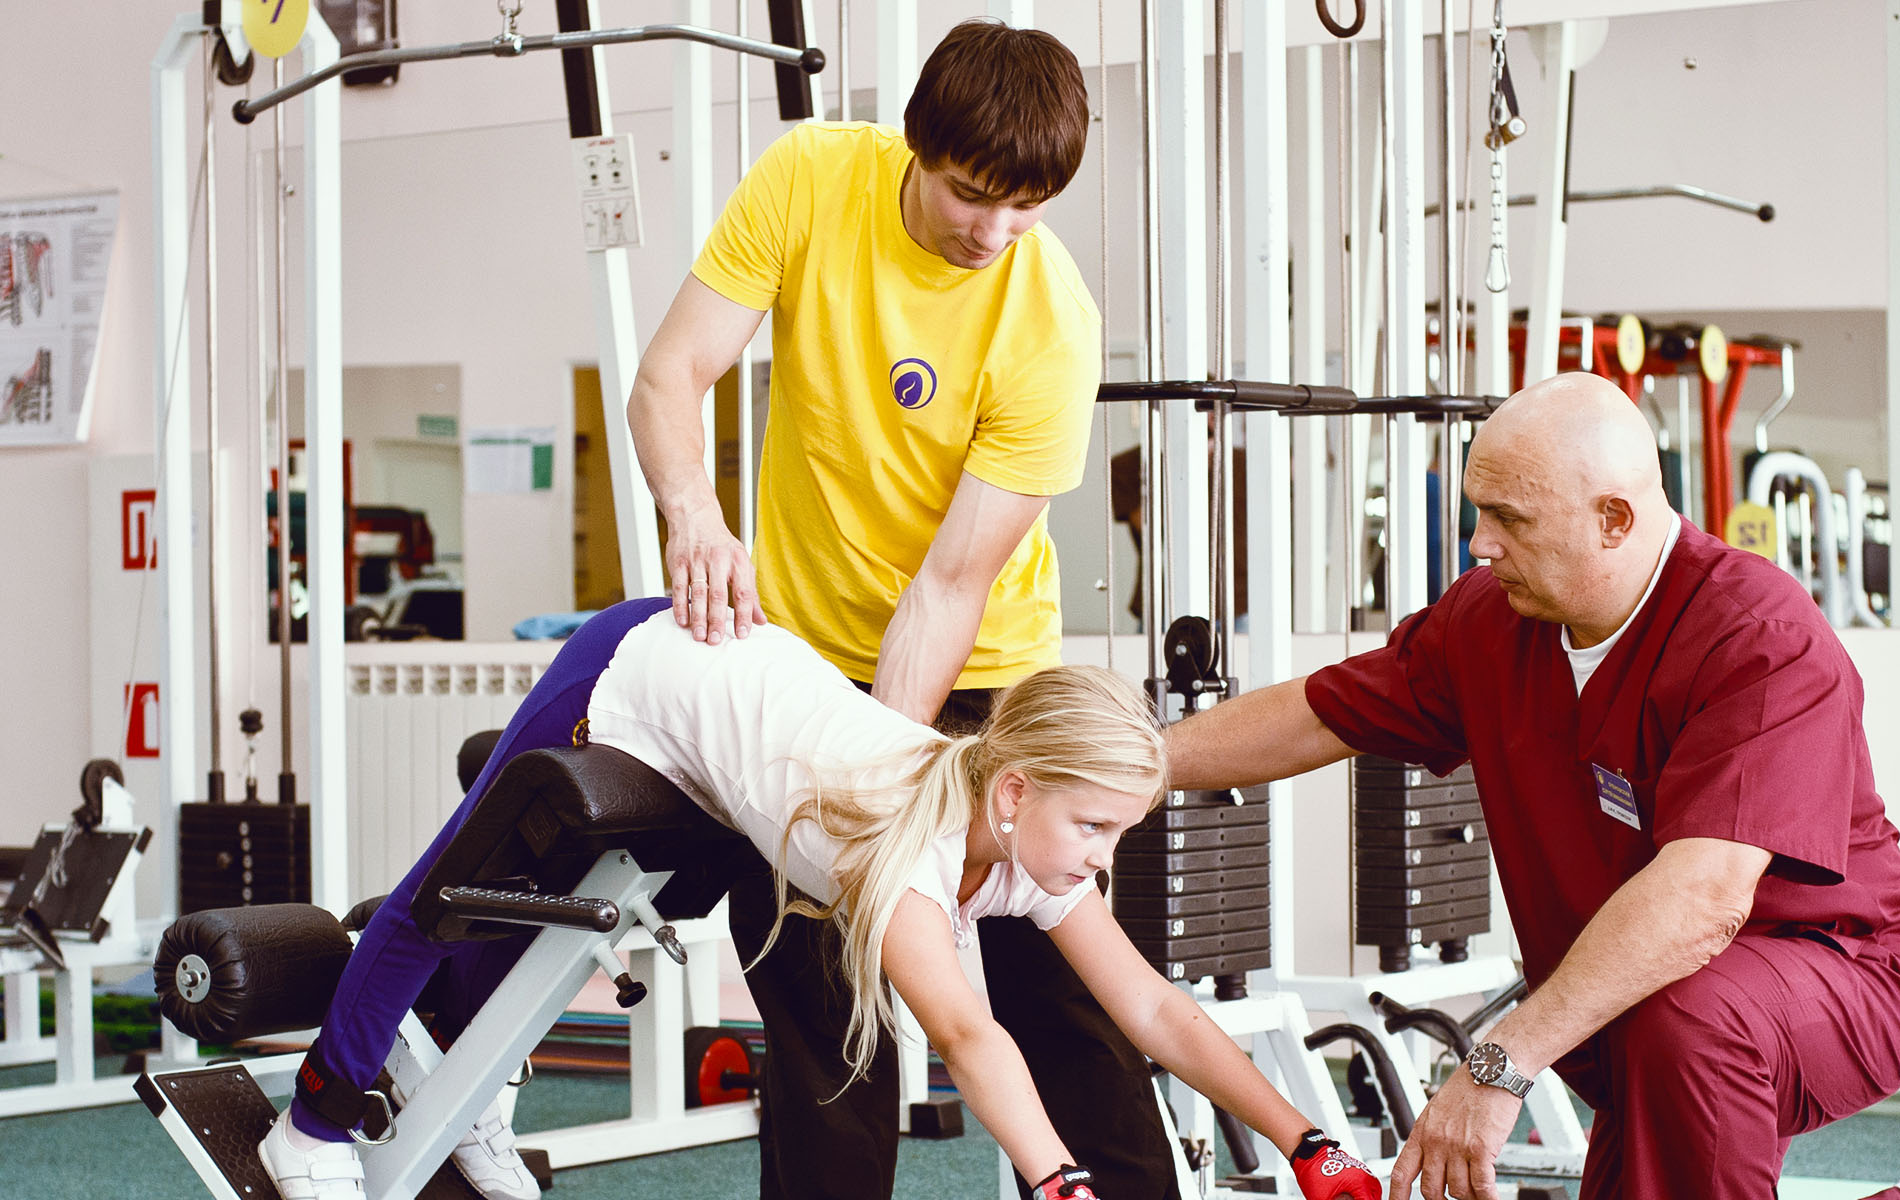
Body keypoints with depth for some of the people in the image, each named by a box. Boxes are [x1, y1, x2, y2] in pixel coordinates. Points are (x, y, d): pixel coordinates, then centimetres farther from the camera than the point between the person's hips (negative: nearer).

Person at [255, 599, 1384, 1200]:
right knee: (457, 898, 11)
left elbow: (1154, 1010, -21)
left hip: (736, 667, 6)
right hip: (638, 672, -6)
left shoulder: (1037, 843, -21)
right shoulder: (907, 837, -41)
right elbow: (966, 1033, -56)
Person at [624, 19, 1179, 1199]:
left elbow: (951, 585, -22)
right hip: (801, 644, 2)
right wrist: (695, 517, -31)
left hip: (981, 669, -2)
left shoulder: (1051, 321, -22)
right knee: (808, 978, 3)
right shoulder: (810, 178, -14)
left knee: (1054, 980, -4)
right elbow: (670, 378, -11)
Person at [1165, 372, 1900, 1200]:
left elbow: (1703, 896, -39)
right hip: (1620, 1016, 8)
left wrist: (1501, 1065, -43)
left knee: (1683, 1019, -37)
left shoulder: (1765, 641, -28)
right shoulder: (1490, 620, -3)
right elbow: (1316, 717, 10)